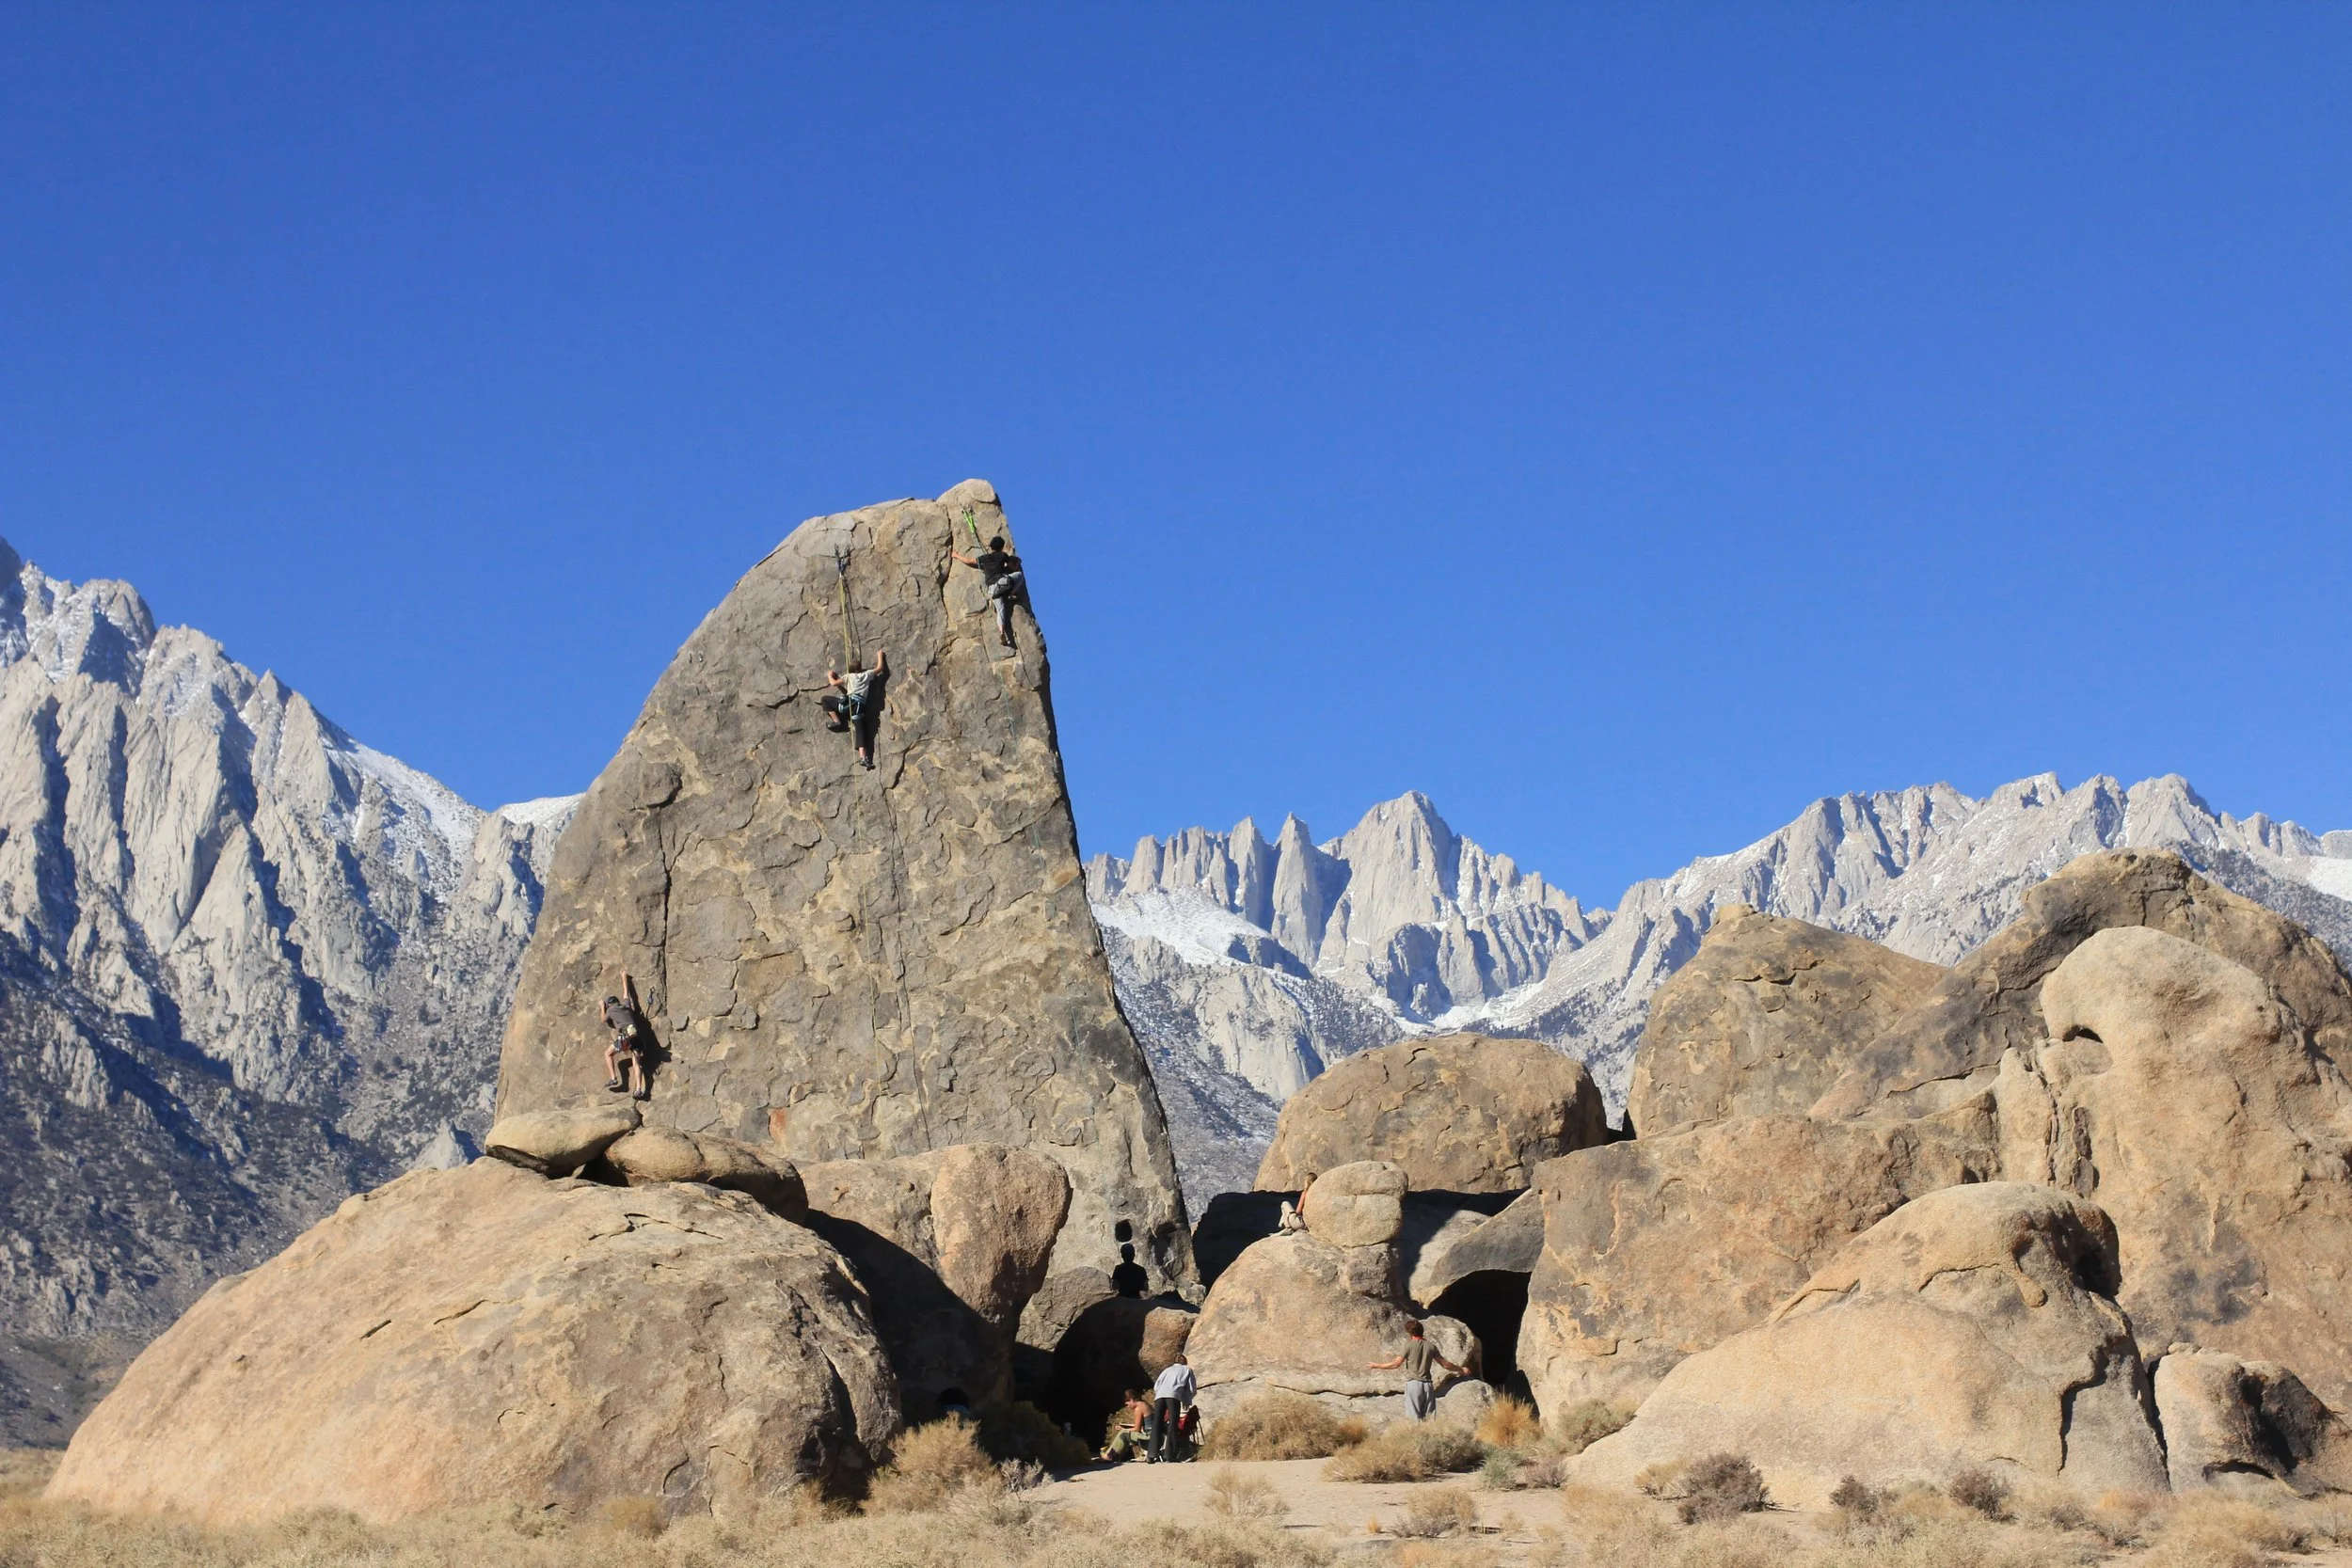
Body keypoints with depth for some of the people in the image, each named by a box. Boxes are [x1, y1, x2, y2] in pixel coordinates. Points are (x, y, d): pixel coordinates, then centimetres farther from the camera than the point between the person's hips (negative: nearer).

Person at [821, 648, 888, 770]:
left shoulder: (849, 676, 15)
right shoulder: (867, 675, 21)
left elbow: (834, 683, 9)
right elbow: (880, 668, 32)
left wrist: (829, 675, 30)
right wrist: (880, 655, 47)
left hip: (849, 701, -3)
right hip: (861, 706, 3)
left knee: (825, 699, 13)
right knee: (860, 731, -1)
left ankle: (837, 721, 4)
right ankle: (864, 757, -18)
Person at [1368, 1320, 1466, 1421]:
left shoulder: (1409, 1345, -4)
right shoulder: (1431, 1346, 6)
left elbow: (1396, 1364, -2)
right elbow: (1445, 1364, 11)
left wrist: (1377, 1366, 10)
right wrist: (1461, 1370, 27)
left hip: (1413, 1383, -4)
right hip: (1427, 1384, 4)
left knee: (1414, 1417, -2)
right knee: (1428, 1418, 6)